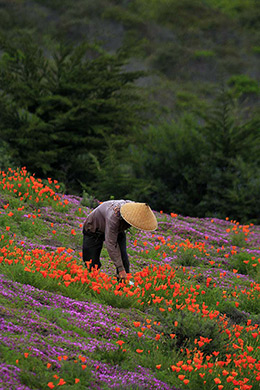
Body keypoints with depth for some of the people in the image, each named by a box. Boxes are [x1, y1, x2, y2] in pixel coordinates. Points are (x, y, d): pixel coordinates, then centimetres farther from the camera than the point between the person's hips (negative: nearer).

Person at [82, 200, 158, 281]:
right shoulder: (114, 216, -45)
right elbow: (111, 244, -41)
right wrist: (120, 269, -42)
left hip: (117, 229, 5)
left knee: (123, 255, -13)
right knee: (93, 264, -9)